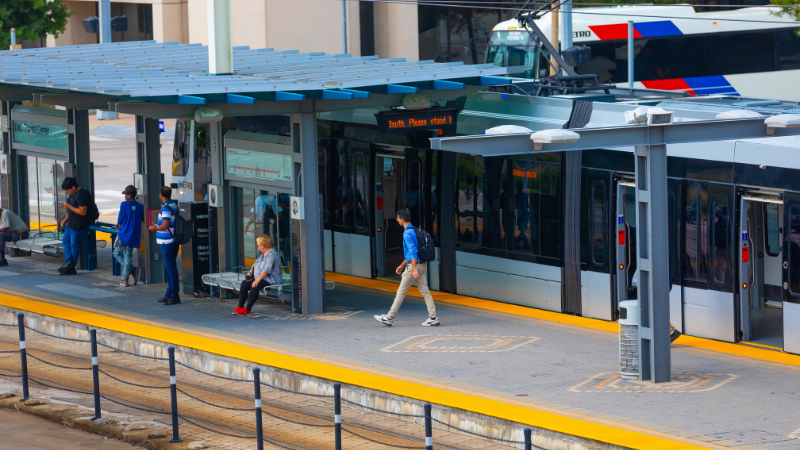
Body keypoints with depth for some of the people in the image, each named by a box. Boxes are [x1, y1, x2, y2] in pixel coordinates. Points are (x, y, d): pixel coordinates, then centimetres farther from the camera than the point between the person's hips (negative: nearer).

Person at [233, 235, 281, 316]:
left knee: (255, 287, -33)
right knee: (244, 284, -10)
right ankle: (240, 307, -4)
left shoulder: (271, 254, -17)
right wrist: (250, 272, 6)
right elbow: (256, 264, 24)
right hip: (259, 277, 9)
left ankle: (247, 309, -23)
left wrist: (258, 280, -28)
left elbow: (266, 270, -25)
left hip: (270, 280, -9)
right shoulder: (261, 253, 14)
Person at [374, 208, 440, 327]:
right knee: (425, 292, 7)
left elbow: (413, 252, -22)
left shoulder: (408, 233, -15)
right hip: (422, 266, 9)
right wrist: (402, 265, 30)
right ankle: (433, 318, 2)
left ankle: (389, 318, 5)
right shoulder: (413, 230, 16)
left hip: (414, 265, -9)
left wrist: (414, 270, -25)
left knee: (401, 292, -1)